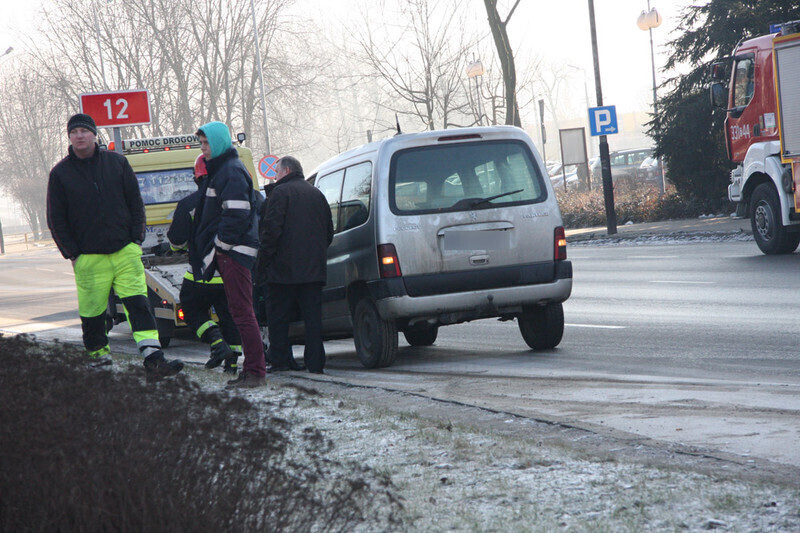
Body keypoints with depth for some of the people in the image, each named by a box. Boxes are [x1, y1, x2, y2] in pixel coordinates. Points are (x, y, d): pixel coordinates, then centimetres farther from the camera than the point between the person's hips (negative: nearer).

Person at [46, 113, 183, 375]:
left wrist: (136, 240, 2)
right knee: (92, 311, 2)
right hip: (88, 256, 0)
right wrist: (72, 254, -1)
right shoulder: (60, 174, 3)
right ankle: (98, 354, 19)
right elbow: (56, 220, 6)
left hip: (126, 251, 1)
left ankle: (153, 357, -15)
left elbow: (136, 203, 11)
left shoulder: (116, 162, 7)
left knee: (138, 303, -9)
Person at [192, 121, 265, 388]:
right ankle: (252, 369, 16)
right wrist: (216, 249, 19)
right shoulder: (221, 170, 21)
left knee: (242, 311, -11)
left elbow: (236, 214, -21)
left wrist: (220, 245, -15)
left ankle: (255, 372, -11)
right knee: (240, 311, 12)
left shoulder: (232, 171, -12)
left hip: (233, 252, -11)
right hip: (228, 252, 11)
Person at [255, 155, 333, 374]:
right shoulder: (316, 194, 16)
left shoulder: (281, 192, -5)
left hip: (285, 268, -6)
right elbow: (329, 231, 20)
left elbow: (272, 230, -13)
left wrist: (262, 264, -10)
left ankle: (280, 360, 1)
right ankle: (315, 362, 2)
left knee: (278, 316, 2)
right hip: (314, 269, 6)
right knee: (313, 316, 5)